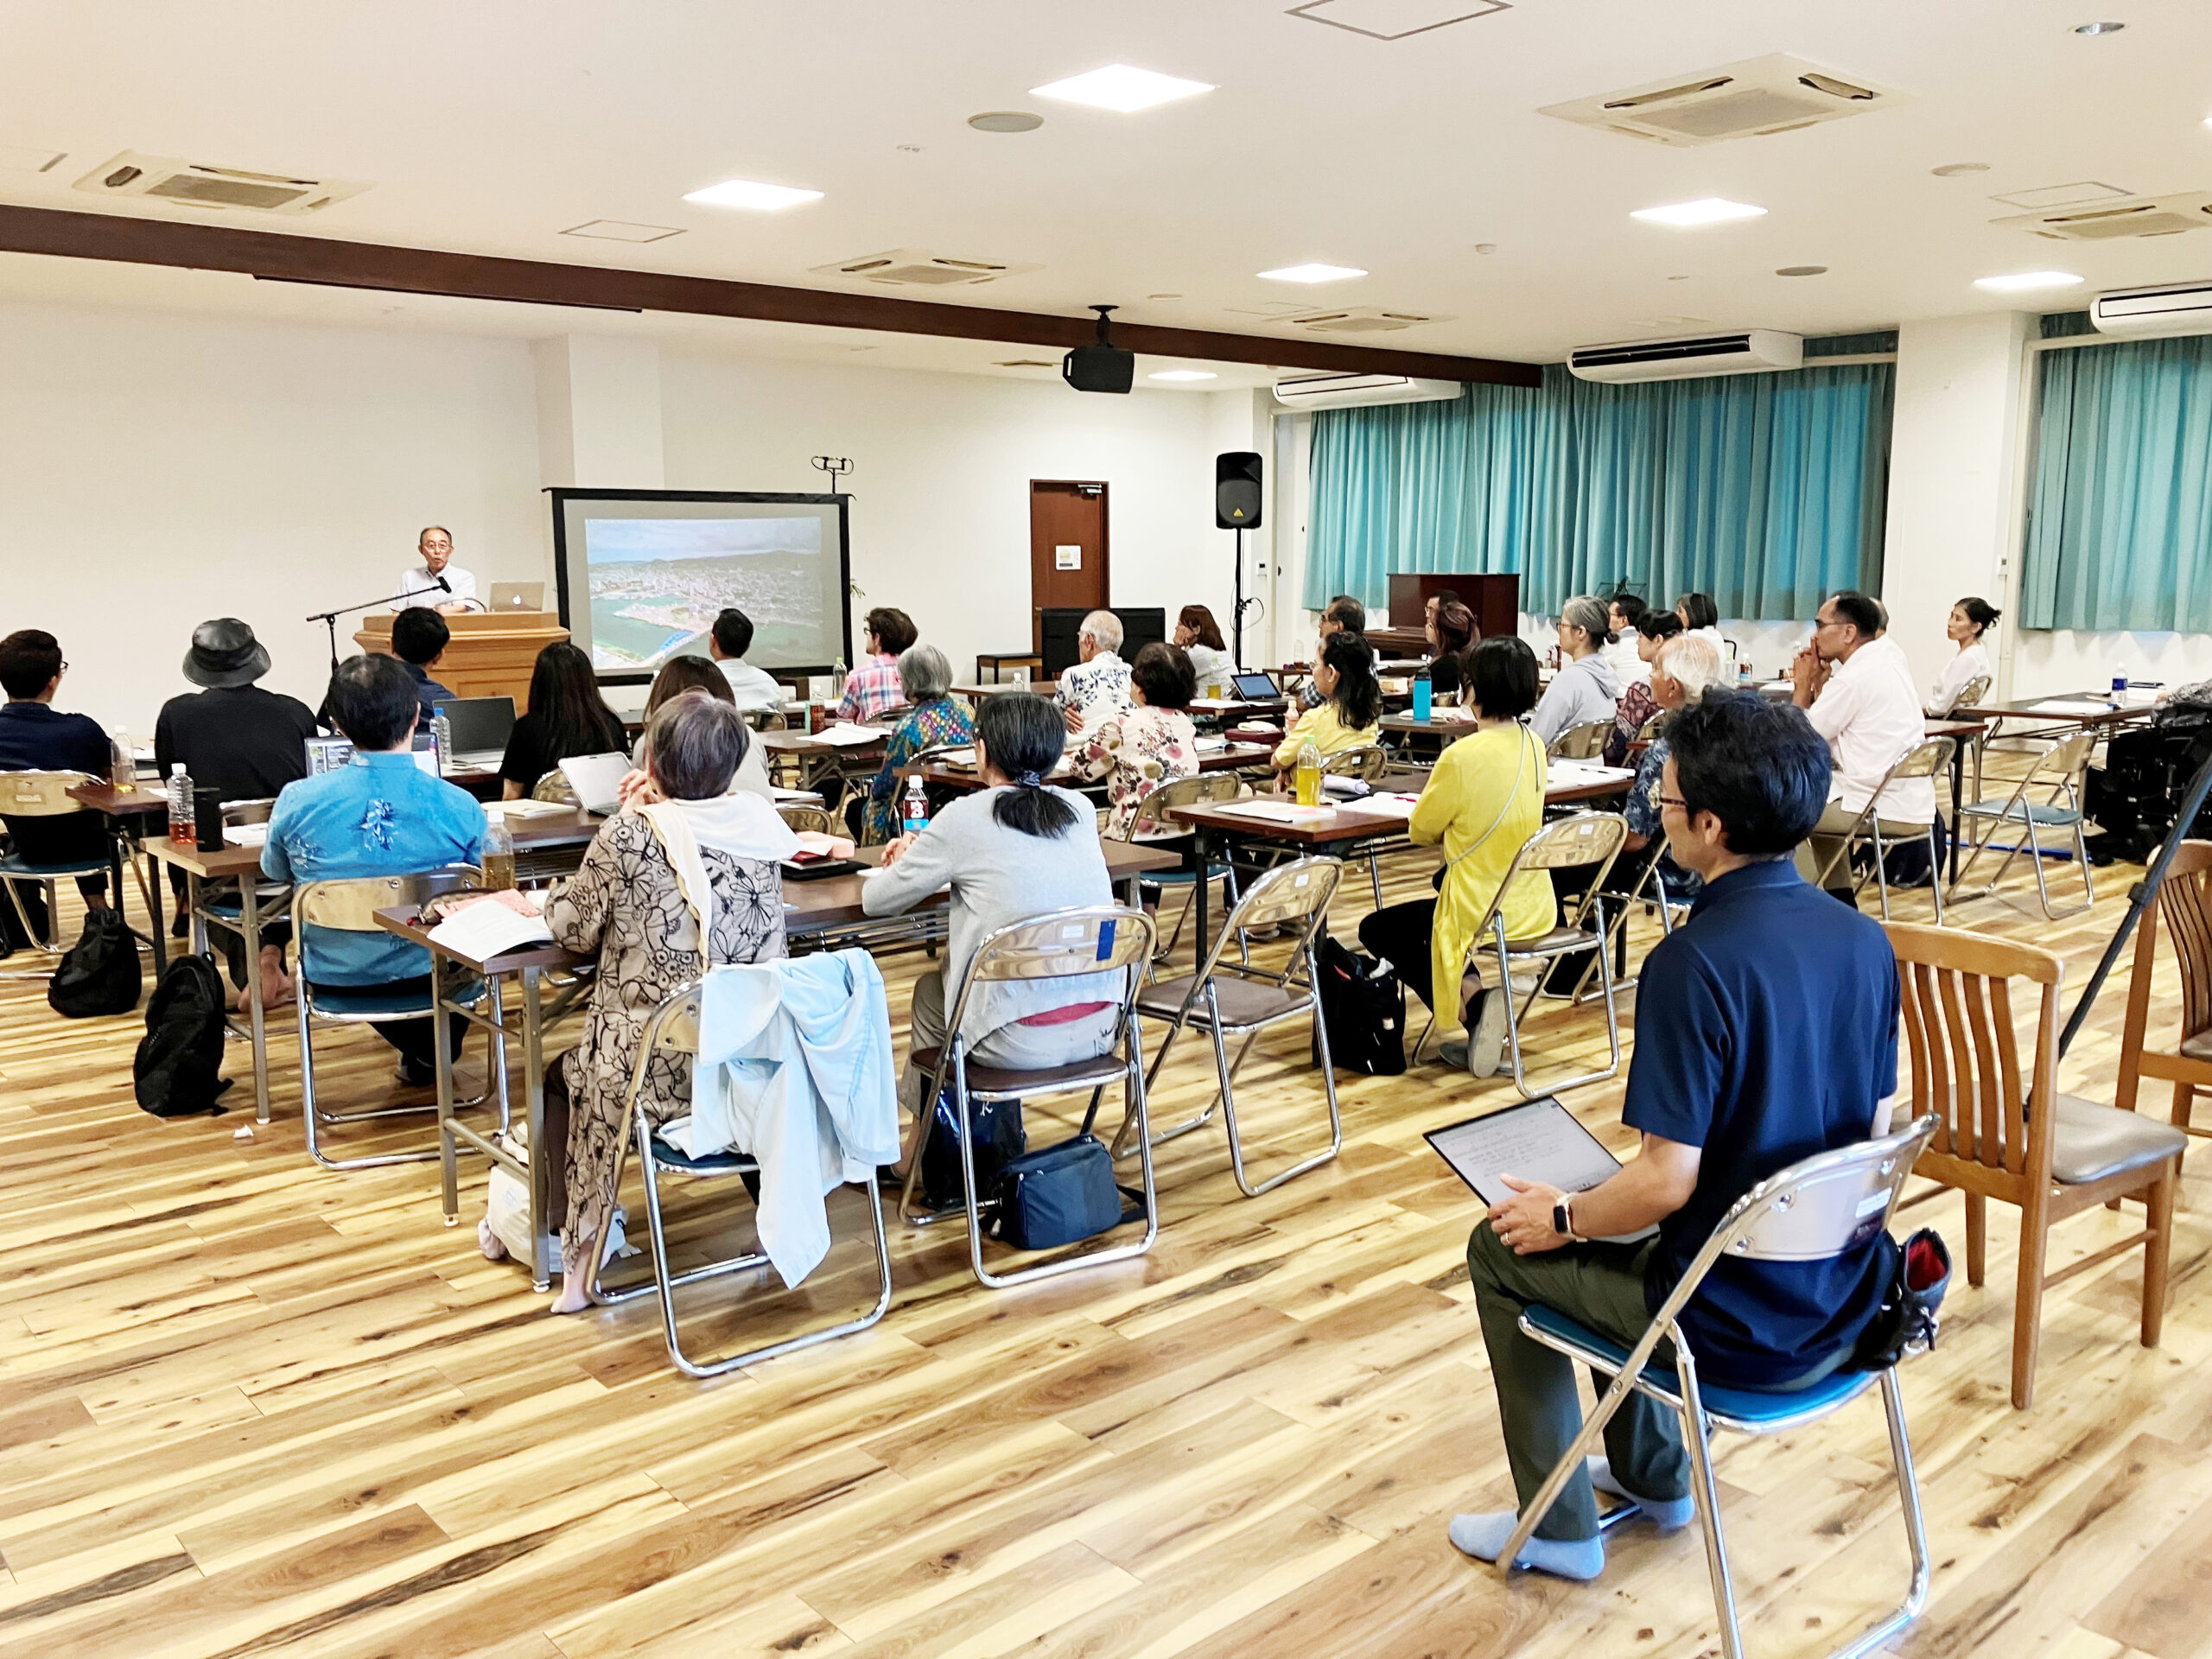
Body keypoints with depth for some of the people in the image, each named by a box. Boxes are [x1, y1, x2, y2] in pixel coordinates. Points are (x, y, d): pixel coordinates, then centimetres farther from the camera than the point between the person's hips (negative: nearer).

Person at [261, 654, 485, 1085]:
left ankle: (416, 1044, 44)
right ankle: (429, 1057, 46)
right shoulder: (460, 807, -19)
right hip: (429, 970, -1)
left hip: (334, 976, 1)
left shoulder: (297, 801, -18)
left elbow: (274, 872, 4)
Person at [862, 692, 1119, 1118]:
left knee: (928, 991, 26)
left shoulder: (964, 818, -9)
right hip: (1100, 1029, 5)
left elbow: (875, 900, 2)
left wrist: (911, 861, 23)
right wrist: (930, 853, 26)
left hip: (1022, 1043, -5)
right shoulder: (1081, 809, 6)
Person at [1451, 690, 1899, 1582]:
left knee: (1503, 1248, 15)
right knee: (1609, 1212, 30)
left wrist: (1561, 1217, -6)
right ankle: (1651, 1471, 43)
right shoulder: (1865, 940, -3)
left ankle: (1558, 1527, 25)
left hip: (1740, 1328, -7)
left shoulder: (1693, 962, -27)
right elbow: (1872, 1128, 8)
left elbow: (1668, 1180, -27)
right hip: (1844, 1298, 8)